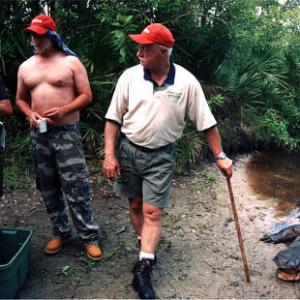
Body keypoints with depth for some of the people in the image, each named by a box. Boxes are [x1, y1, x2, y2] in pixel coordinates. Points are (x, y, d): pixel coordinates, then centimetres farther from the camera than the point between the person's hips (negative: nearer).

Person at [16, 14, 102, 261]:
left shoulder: (71, 62, -3)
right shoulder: (25, 67, 11)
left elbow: (86, 95, -4)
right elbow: (20, 99, 18)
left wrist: (63, 110, -18)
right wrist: (29, 114, -3)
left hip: (66, 133, -5)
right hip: (39, 134, 5)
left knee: (76, 187, -6)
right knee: (48, 188, 11)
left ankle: (89, 236, 6)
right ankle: (60, 232, 27)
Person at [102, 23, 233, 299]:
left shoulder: (186, 81, -10)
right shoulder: (130, 76, -7)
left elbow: (207, 122, -4)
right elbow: (113, 118, -3)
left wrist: (220, 156, -5)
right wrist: (110, 154, -8)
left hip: (160, 156, -2)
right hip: (128, 150, 2)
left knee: (152, 212, -3)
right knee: (135, 205, 14)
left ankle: (143, 272, 6)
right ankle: (147, 249, 37)